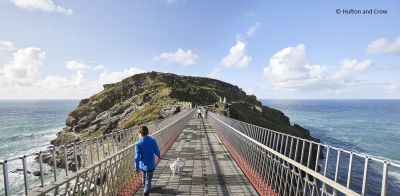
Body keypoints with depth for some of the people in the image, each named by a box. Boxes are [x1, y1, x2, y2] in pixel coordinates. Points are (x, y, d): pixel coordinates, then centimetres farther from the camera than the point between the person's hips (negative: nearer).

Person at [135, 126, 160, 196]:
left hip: (142, 165, 2)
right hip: (150, 165, -1)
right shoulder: (153, 141, -16)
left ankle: (145, 187, 54)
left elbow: (137, 157, -19)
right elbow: (157, 151, -4)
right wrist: (159, 156, 17)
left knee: (144, 177, 29)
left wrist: (136, 167, -7)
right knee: (148, 179, 15)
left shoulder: (138, 144, -21)